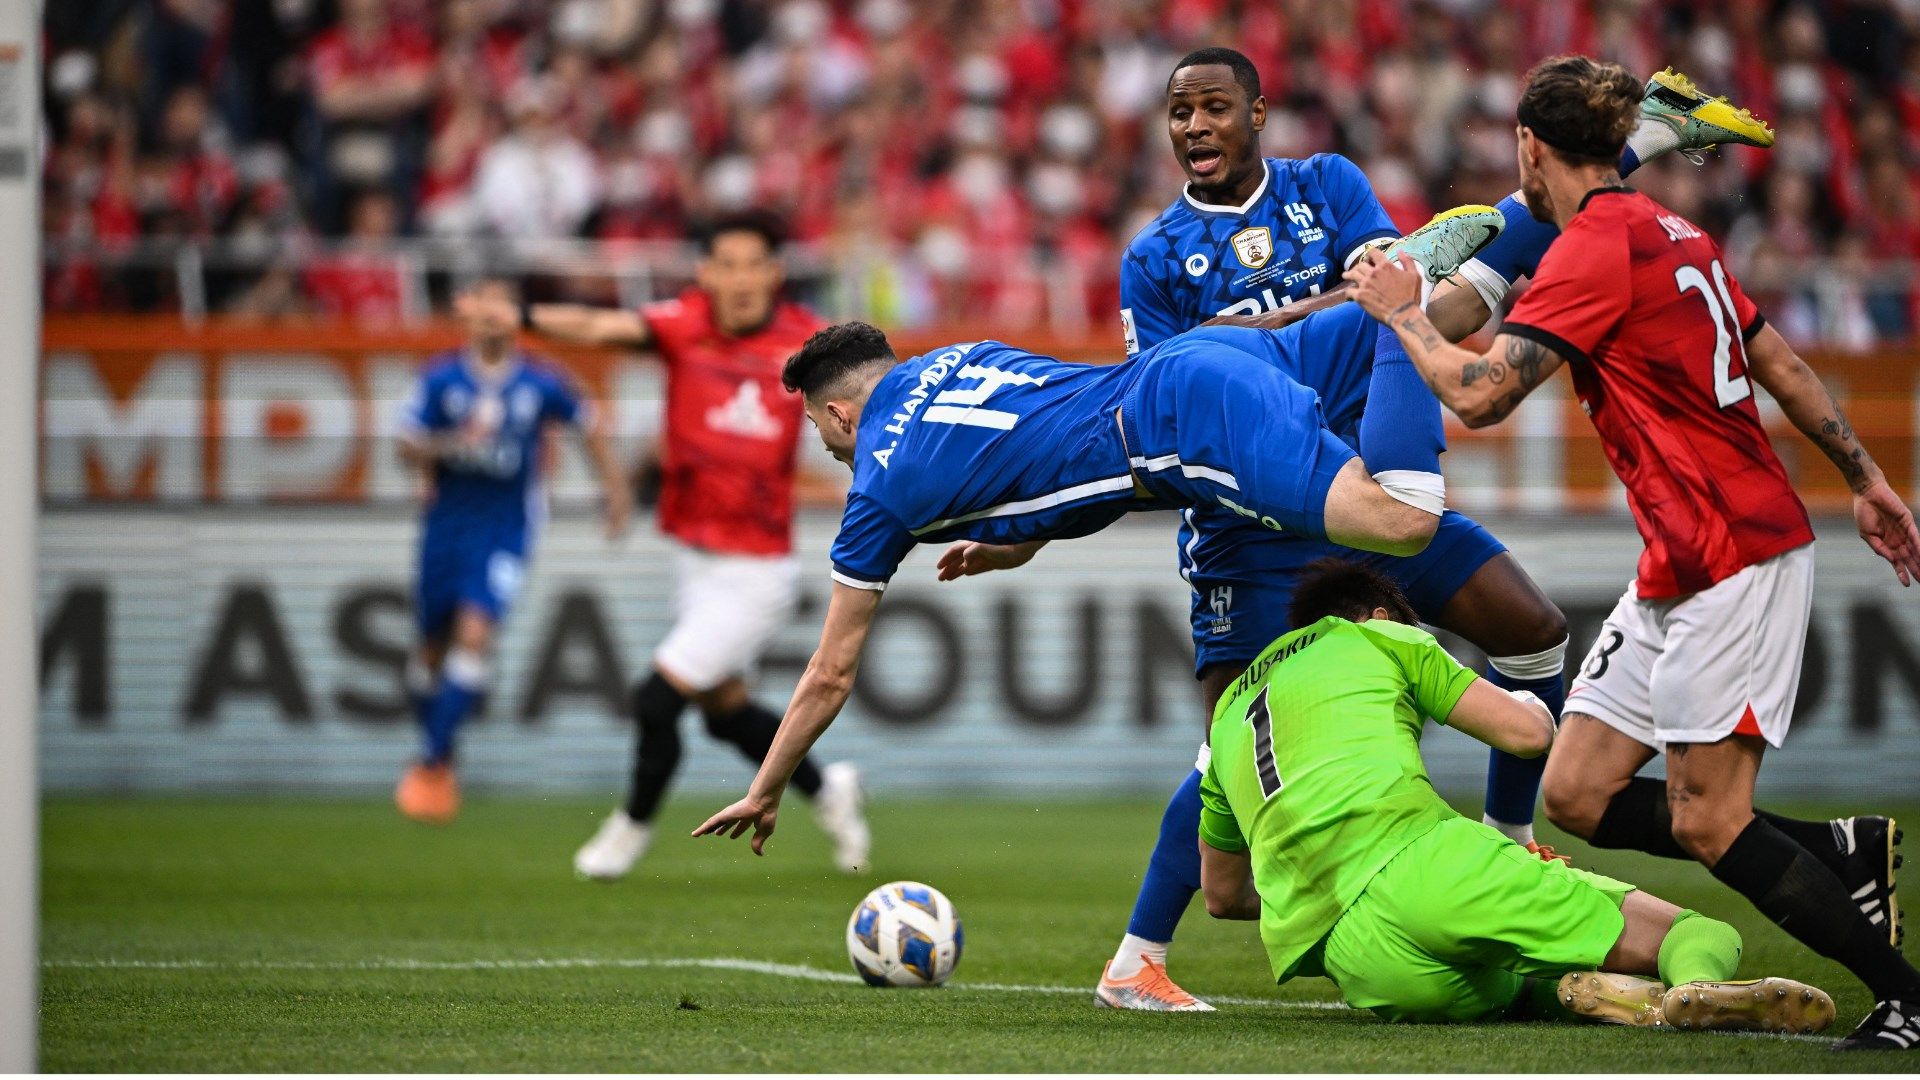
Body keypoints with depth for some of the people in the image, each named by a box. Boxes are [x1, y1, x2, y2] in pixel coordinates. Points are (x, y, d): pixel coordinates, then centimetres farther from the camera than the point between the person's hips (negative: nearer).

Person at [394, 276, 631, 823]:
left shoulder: (541, 383, -6)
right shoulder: (442, 378, -6)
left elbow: (589, 425, 11)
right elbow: (409, 448, -5)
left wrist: (614, 489, 11)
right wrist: (453, 442, -23)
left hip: (505, 527, -2)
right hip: (448, 521, 2)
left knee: (474, 633, -18)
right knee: (433, 645, 9)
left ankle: (434, 763, -14)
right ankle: (433, 749, 30)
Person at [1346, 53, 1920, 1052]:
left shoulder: (1593, 248, -14)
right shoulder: (1672, 235, 14)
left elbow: (1478, 395, -19)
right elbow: (1784, 369, 20)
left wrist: (1402, 312, -3)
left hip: (1730, 558, -9)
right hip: (1680, 565, 9)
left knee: (1706, 822, -8)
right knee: (1578, 792, 6)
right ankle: (1839, 855, 11)